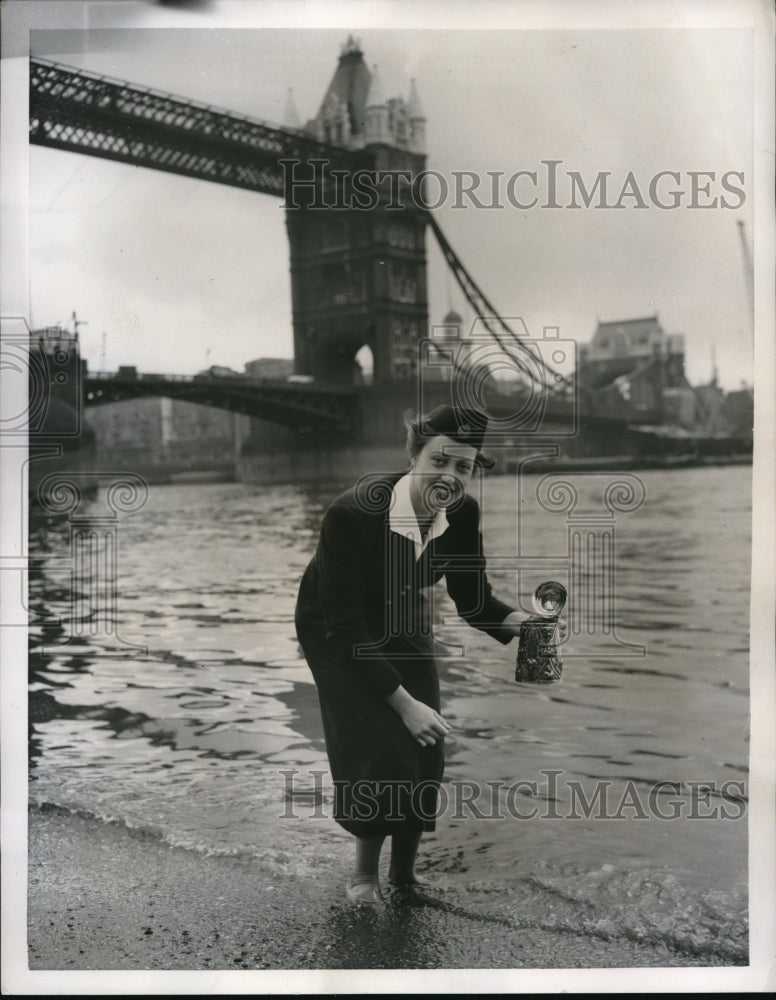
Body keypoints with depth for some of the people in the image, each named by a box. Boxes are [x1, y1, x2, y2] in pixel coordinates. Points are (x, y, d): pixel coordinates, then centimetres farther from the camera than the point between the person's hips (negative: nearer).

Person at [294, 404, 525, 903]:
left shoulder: (463, 513, -20)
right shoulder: (353, 514, -36)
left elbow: (472, 598, -6)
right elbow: (345, 629, -30)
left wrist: (520, 622, -27)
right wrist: (404, 701, -29)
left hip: (403, 627, 4)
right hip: (337, 633, -4)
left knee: (425, 748, -4)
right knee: (378, 746, -13)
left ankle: (405, 871, 21)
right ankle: (365, 871, 14)